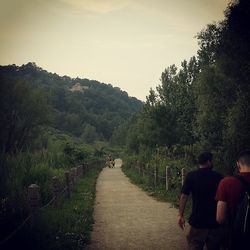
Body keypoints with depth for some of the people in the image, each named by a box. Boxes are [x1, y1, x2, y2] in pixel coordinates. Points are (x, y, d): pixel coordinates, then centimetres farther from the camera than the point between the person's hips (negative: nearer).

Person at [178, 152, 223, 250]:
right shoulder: (219, 177, -1)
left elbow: (184, 196, -8)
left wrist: (181, 215, -2)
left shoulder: (191, 176, -5)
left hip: (197, 221, -1)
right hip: (215, 221, 1)